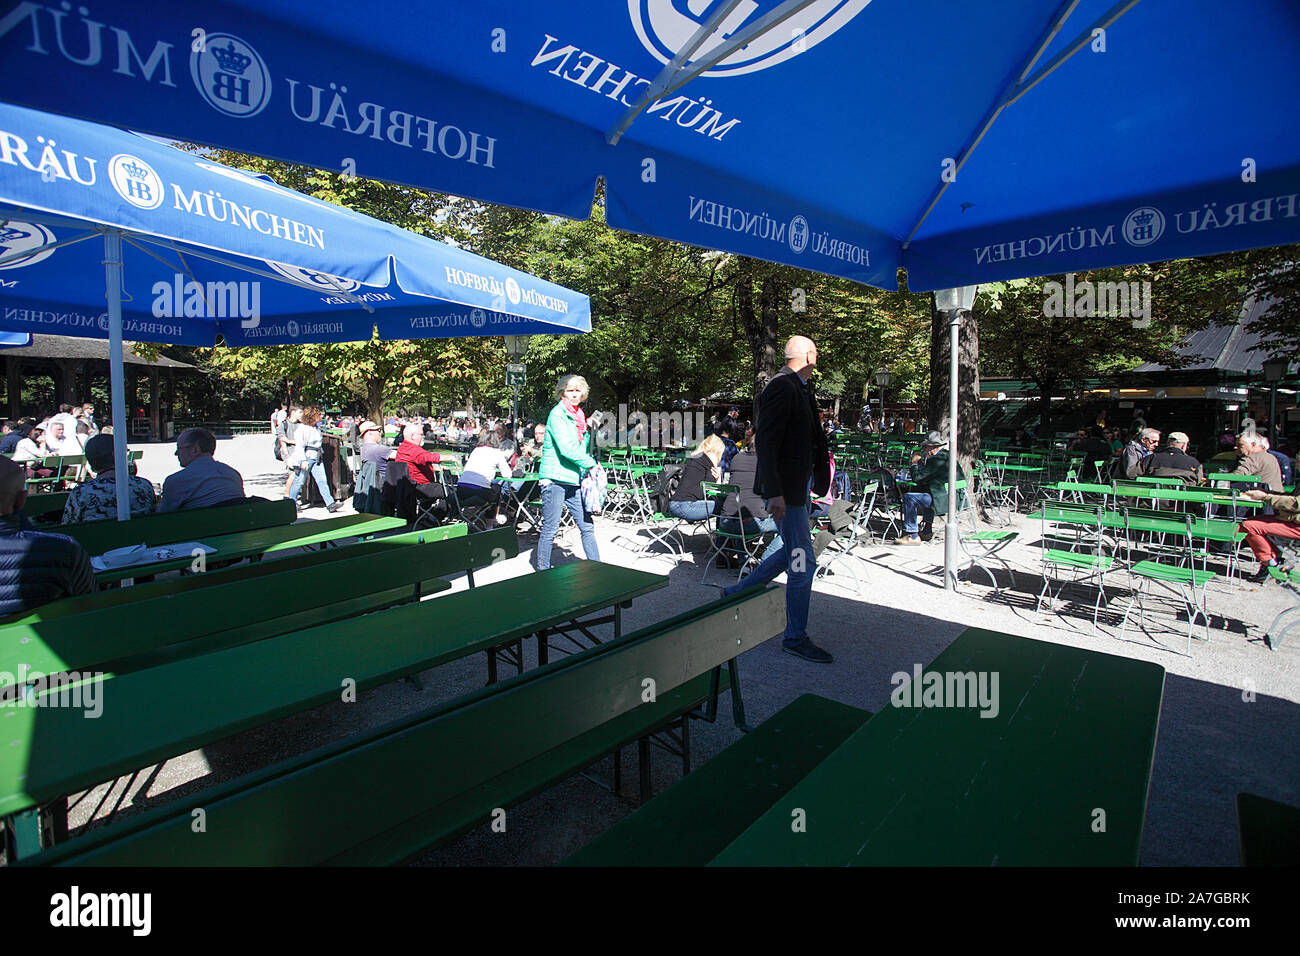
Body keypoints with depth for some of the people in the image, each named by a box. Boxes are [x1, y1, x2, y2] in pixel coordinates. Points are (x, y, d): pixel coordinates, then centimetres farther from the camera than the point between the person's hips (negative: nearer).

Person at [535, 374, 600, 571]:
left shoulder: (578, 416, 17)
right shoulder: (557, 414, -8)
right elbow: (566, 448, -19)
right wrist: (591, 464, -13)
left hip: (573, 481, 8)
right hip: (554, 480, -8)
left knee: (587, 527, 9)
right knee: (550, 530, 0)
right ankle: (543, 574, 13)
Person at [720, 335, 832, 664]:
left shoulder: (801, 389, 16)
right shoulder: (781, 387, -16)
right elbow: (766, 442, -23)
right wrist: (774, 493, -27)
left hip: (798, 485, 10)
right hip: (785, 488, -10)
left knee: (792, 553, 19)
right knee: (803, 562, -3)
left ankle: (735, 594, 32)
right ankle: (796, 638, 12)